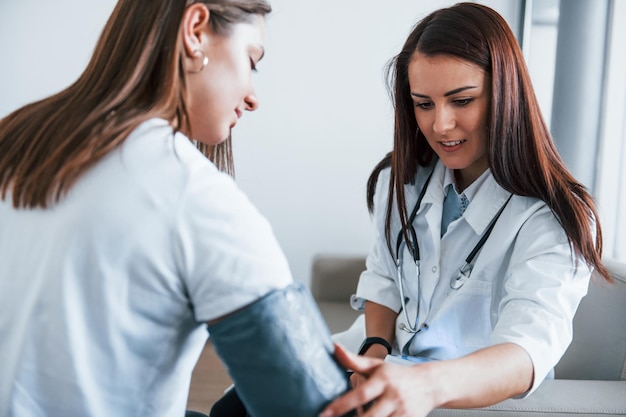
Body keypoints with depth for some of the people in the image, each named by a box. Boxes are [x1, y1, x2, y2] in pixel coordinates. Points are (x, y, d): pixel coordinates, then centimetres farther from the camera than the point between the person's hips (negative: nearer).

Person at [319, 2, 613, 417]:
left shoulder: (554, 220, -17)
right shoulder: (401, 181, 2)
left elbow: (528, 352, -30)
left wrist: (427, 384, -50)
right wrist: (376, 349, -9)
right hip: (395, 364, 5)